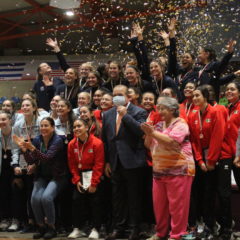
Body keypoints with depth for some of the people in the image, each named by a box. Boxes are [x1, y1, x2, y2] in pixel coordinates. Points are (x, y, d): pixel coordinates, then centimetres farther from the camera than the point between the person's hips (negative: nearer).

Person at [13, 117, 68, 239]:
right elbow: (31, 161, -1)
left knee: (46, 197, -28)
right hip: (42, 176, 4)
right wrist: (24, 148, -17)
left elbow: (47, 158, -26)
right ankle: (41, 227, -1)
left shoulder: (58, 140, -13)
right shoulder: (37, 140, 2)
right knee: (35, 198, -21)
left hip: (57, 176, -4)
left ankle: (51, 227, -7)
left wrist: (32, 148, -38)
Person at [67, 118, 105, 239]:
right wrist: (76, 180, -3)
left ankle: (95, 229, 5)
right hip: (80, 176, 5)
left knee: (94, 201, -4)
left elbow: (98, 165, -14)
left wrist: (93, 183, -15)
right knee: (76, 200, 0)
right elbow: (72, 164, 5)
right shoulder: (72, 144, 0)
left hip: (94, 176, -4)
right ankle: (77, 229, 9)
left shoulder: (97, 143, -15)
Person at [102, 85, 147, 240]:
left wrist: (125, 115, -20)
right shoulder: (108, 114, 11)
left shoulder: (139, 112, -5)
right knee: (118, 197, 12)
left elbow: (141, 132, -22)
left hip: (132, 161, -5)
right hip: (115, 162, 5)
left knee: (134, 196, 4)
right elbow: (105, 139, 13)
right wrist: (107, 161, 10)